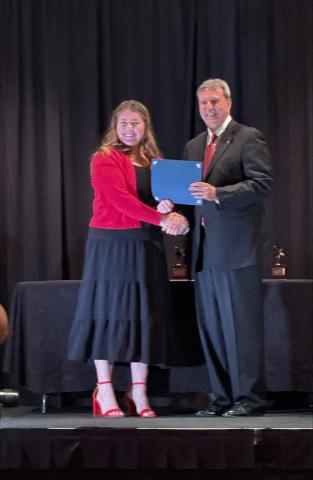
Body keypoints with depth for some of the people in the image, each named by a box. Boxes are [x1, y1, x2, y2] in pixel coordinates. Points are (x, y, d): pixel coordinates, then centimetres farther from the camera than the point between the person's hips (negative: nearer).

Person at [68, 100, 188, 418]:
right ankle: (105, 394, 2)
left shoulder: (154, 162, 16)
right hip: (111, 245, -6)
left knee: (144, 316, 4)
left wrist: (169, 212, -13)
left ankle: (138, 394, 10)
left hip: (146, 247, 6)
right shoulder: (105, 159, -4)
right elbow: (120, 200, -16)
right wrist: (161, 219, -22)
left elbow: (164, 200, 12)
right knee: (109, 313, -3)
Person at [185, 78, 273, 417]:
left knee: (242, 324, -5)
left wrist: (217, 193, -21)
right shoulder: (193, 146, 20)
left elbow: (262, 184, -12)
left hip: (236, 248, -7)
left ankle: (249, 398, 0)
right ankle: (222, 397, 15)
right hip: (205, 249, 7)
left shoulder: (249, 138, -2)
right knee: (211, 326, 8)